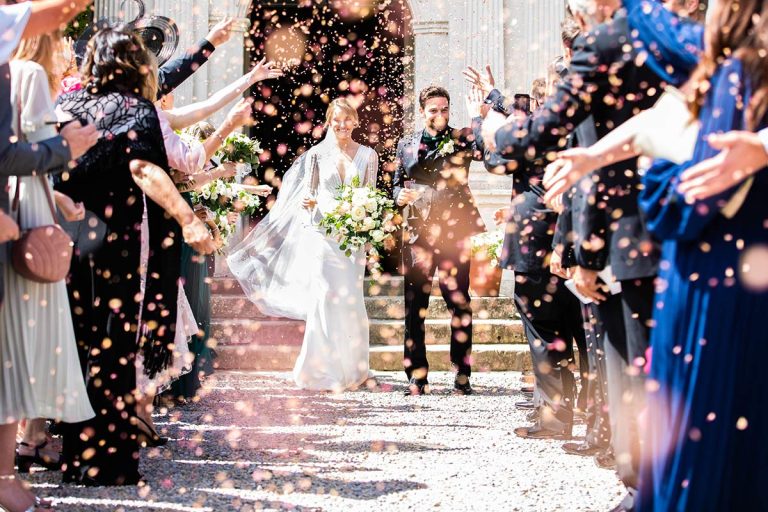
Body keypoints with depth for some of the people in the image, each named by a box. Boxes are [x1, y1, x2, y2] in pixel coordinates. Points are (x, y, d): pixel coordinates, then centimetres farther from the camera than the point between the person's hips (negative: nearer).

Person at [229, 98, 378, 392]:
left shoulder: (368, 156, 7)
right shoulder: (317, 153, 4)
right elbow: (307, 195, 7)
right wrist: (310, 204, -14)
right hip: (322, 233, -1)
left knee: (350, 301, 4)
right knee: (324, 298, -8)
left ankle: (352, 369, 15)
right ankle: (325, 371, -3)